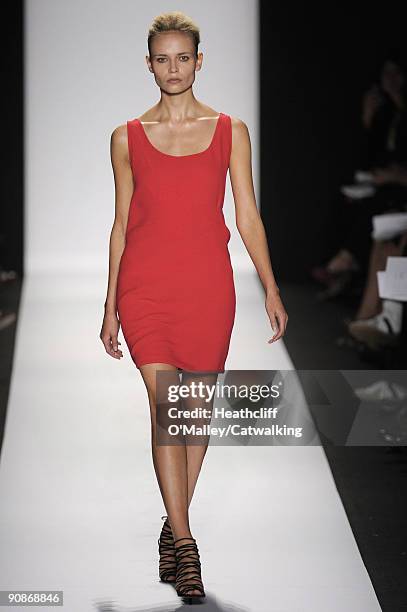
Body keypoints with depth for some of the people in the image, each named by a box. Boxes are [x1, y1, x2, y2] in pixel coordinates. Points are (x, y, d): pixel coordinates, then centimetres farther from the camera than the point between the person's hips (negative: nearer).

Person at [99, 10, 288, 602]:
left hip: (208, 285, 1)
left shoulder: (230, 130, 6)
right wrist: (110, 307, 8)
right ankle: (185, 544, -8)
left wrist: (272, 289, 0)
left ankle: (173, 530, 23)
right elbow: (121, 224, 10)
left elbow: (248, 216, 7)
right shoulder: (128, 137, 6)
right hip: (145, 285, -1)